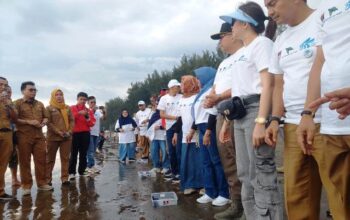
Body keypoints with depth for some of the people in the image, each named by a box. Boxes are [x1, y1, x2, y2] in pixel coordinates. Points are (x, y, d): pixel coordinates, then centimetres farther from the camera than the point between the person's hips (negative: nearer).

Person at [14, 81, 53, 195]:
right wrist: (29, 122, -17)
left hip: (39, 136, 5)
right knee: (25, 162, 2)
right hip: (24, 136, -4)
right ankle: (26, 186, 11)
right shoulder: (17, 103, 0)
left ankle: (42, 183, 15)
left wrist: (43, 122, -3)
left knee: (41, 160, 5)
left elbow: (46, 117, 18)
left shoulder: (40, 104, 16)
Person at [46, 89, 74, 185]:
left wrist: (69, 131, -8)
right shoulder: (49, 108, 1)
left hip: (67, 137, 3)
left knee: (65, 158, 6)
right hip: (53, 137, -3)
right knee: (50, 159, 5)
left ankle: (65, 178, 12)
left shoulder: (67, 108, 11)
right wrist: (58, 132, -16)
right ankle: (47, 179, 13)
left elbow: (72, 120, 7)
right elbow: (48, 122, -7)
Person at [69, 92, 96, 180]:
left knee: (83, 154, 6)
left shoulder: (89, 111, 12)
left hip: (85, 134, 3)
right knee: (74, 154, -6)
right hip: (74, 134, -3)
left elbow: (92, 124, 5)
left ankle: (82, 172, 15)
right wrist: (78, 113, -19)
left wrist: (87, 116, -11)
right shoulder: (72, 108, 5)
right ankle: (72, 173, 1)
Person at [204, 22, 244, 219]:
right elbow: (214, 88, 22)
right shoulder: (224, 63, 25)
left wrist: (218, 97, -12)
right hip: (221, 114, 9)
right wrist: (209, 98, 0)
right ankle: (237, 204, 20)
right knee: (228, 162, 10)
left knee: (240, 162, -7)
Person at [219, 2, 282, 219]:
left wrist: (261, 122, -24)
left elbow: (268, 84, -14)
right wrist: (227, 122, 19)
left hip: (256, 111, -9)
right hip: (240, 115, 9)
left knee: (262, 175, -8)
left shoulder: (262, 43, -1)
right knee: (246, 175, 11)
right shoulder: (240, 53, 24)